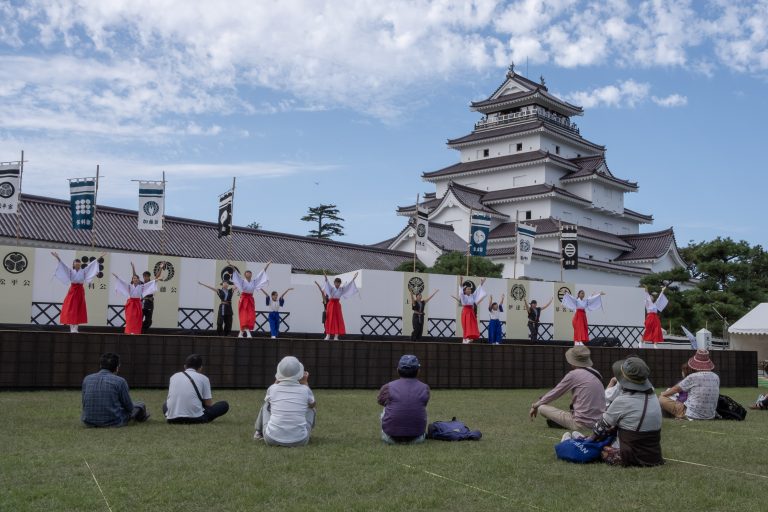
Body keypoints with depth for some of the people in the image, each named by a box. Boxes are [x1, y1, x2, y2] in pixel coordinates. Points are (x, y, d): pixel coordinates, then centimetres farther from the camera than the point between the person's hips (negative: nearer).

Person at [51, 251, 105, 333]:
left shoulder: (83, 271, 6)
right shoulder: (70, 271, 3)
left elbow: (90, 265, 3)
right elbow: (63, 265, -4)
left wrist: (98, 259, -3)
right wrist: (58, 258, -16)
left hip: (80, 291, 2)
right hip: (72, 291, -2)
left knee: (79, 310, 0)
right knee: (71, 309, -5)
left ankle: (75, 328, 4)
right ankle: (72, 328, -3)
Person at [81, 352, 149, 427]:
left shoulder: (87, 379, 0)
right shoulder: (120, 381, -13)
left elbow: (85, 404, 12)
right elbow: (129, 407, -4)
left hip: (89, 423, 5)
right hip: (113, 423, -5)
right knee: (139, 405, 22)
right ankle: (141, 417, 55)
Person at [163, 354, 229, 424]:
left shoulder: (174, 376, 17)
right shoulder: (203, 378, 6)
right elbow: (209, 404, 5)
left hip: (172, 419, 3)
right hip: (195, 419, -3)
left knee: (165, 405, 37)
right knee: (224, 405, 13)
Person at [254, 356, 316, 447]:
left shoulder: (272, 389, -6)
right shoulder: (305, 390, -7)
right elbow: (313, 405, 17)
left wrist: (276, 382, 22)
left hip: (273, 439, 1)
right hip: (299, 441, -1)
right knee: (311, 408, 26)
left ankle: (259, 433, 45)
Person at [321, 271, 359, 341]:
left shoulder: (341, 289, 8)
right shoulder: (331, 288, -4)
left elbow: (348, 285, 11)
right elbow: (328, 284, -21)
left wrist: (353, 279, 6)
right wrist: (326, 278, -39)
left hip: (337, 305, 4)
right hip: (331, 304, -4)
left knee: (338, 320, 0)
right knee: (330, 319, -4)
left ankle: (336, 336, 2)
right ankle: (328, 335, -1)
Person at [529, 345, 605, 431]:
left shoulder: (573, 374, -8)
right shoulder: (596, 373, 11)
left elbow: (555, 393, 3)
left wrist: (535, 405, 18)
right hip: (599, 423, 7)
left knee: (541, 408, -2)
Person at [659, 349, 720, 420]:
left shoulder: (693, 377, -16)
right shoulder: (716, 378, 1)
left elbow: (676, 389, -1)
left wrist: (663, 394, 19)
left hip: (692, 416, -7)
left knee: (661, 398, -2)